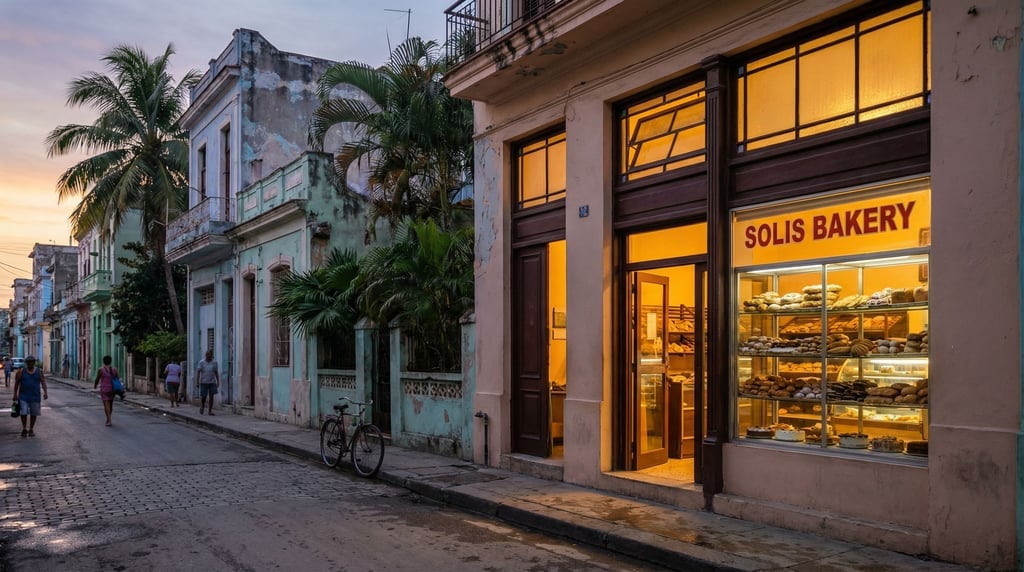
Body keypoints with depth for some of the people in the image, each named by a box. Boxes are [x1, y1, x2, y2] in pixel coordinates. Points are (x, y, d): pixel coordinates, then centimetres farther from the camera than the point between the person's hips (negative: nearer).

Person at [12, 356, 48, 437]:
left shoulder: (39, 371, 2)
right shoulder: (21, 372, 0)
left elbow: (43, 382, 1)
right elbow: (16, 383, 3)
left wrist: (45, 392, -11)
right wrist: (15, 394, -2)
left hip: (35, 397, 1)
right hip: (23, 397, -1)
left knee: (34, 414, 6)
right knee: (23, 413, -7)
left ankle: (31, 429, 18)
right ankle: (24, 429, 10)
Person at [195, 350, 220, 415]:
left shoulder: (214, 363, 4)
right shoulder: (201, 363, -2)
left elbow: (216, 373, 9)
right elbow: (198, 372, -5)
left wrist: (218, 382, 6)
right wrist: (197, 381, -12)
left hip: (212, 382, 1)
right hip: (204, 382, -1)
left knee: (211, 396, -6)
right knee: (203, 397, 4)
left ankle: (210, 411, -2)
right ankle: (202, 407, 32)